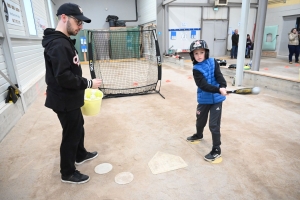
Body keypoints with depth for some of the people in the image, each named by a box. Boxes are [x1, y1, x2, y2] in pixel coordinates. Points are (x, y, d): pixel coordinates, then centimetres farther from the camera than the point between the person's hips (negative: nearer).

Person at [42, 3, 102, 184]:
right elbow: (63, 77, -29)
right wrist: (88, 83, -21)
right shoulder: (58, 44, -23)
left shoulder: (64, 41, 10)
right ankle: (68, 173, 24)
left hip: (70, 99, 10)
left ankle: (80, 155, 47)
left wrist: (83, 85, 14)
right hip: (65, 101, -10)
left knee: (78, 128, 24)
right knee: (71, 135, 4)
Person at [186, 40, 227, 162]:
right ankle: (199, 135, 51)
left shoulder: (213, 62, -3)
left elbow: (219, 76, -16)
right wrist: (219, 90, -35)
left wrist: (223, 86, -36)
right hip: (204, 99, 1)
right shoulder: (196, 69, -9)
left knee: (214, 125, -2)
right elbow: (204, 85, -22)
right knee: (200, 120, 19)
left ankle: (216, 150, 14)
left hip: (216, 99, -1)